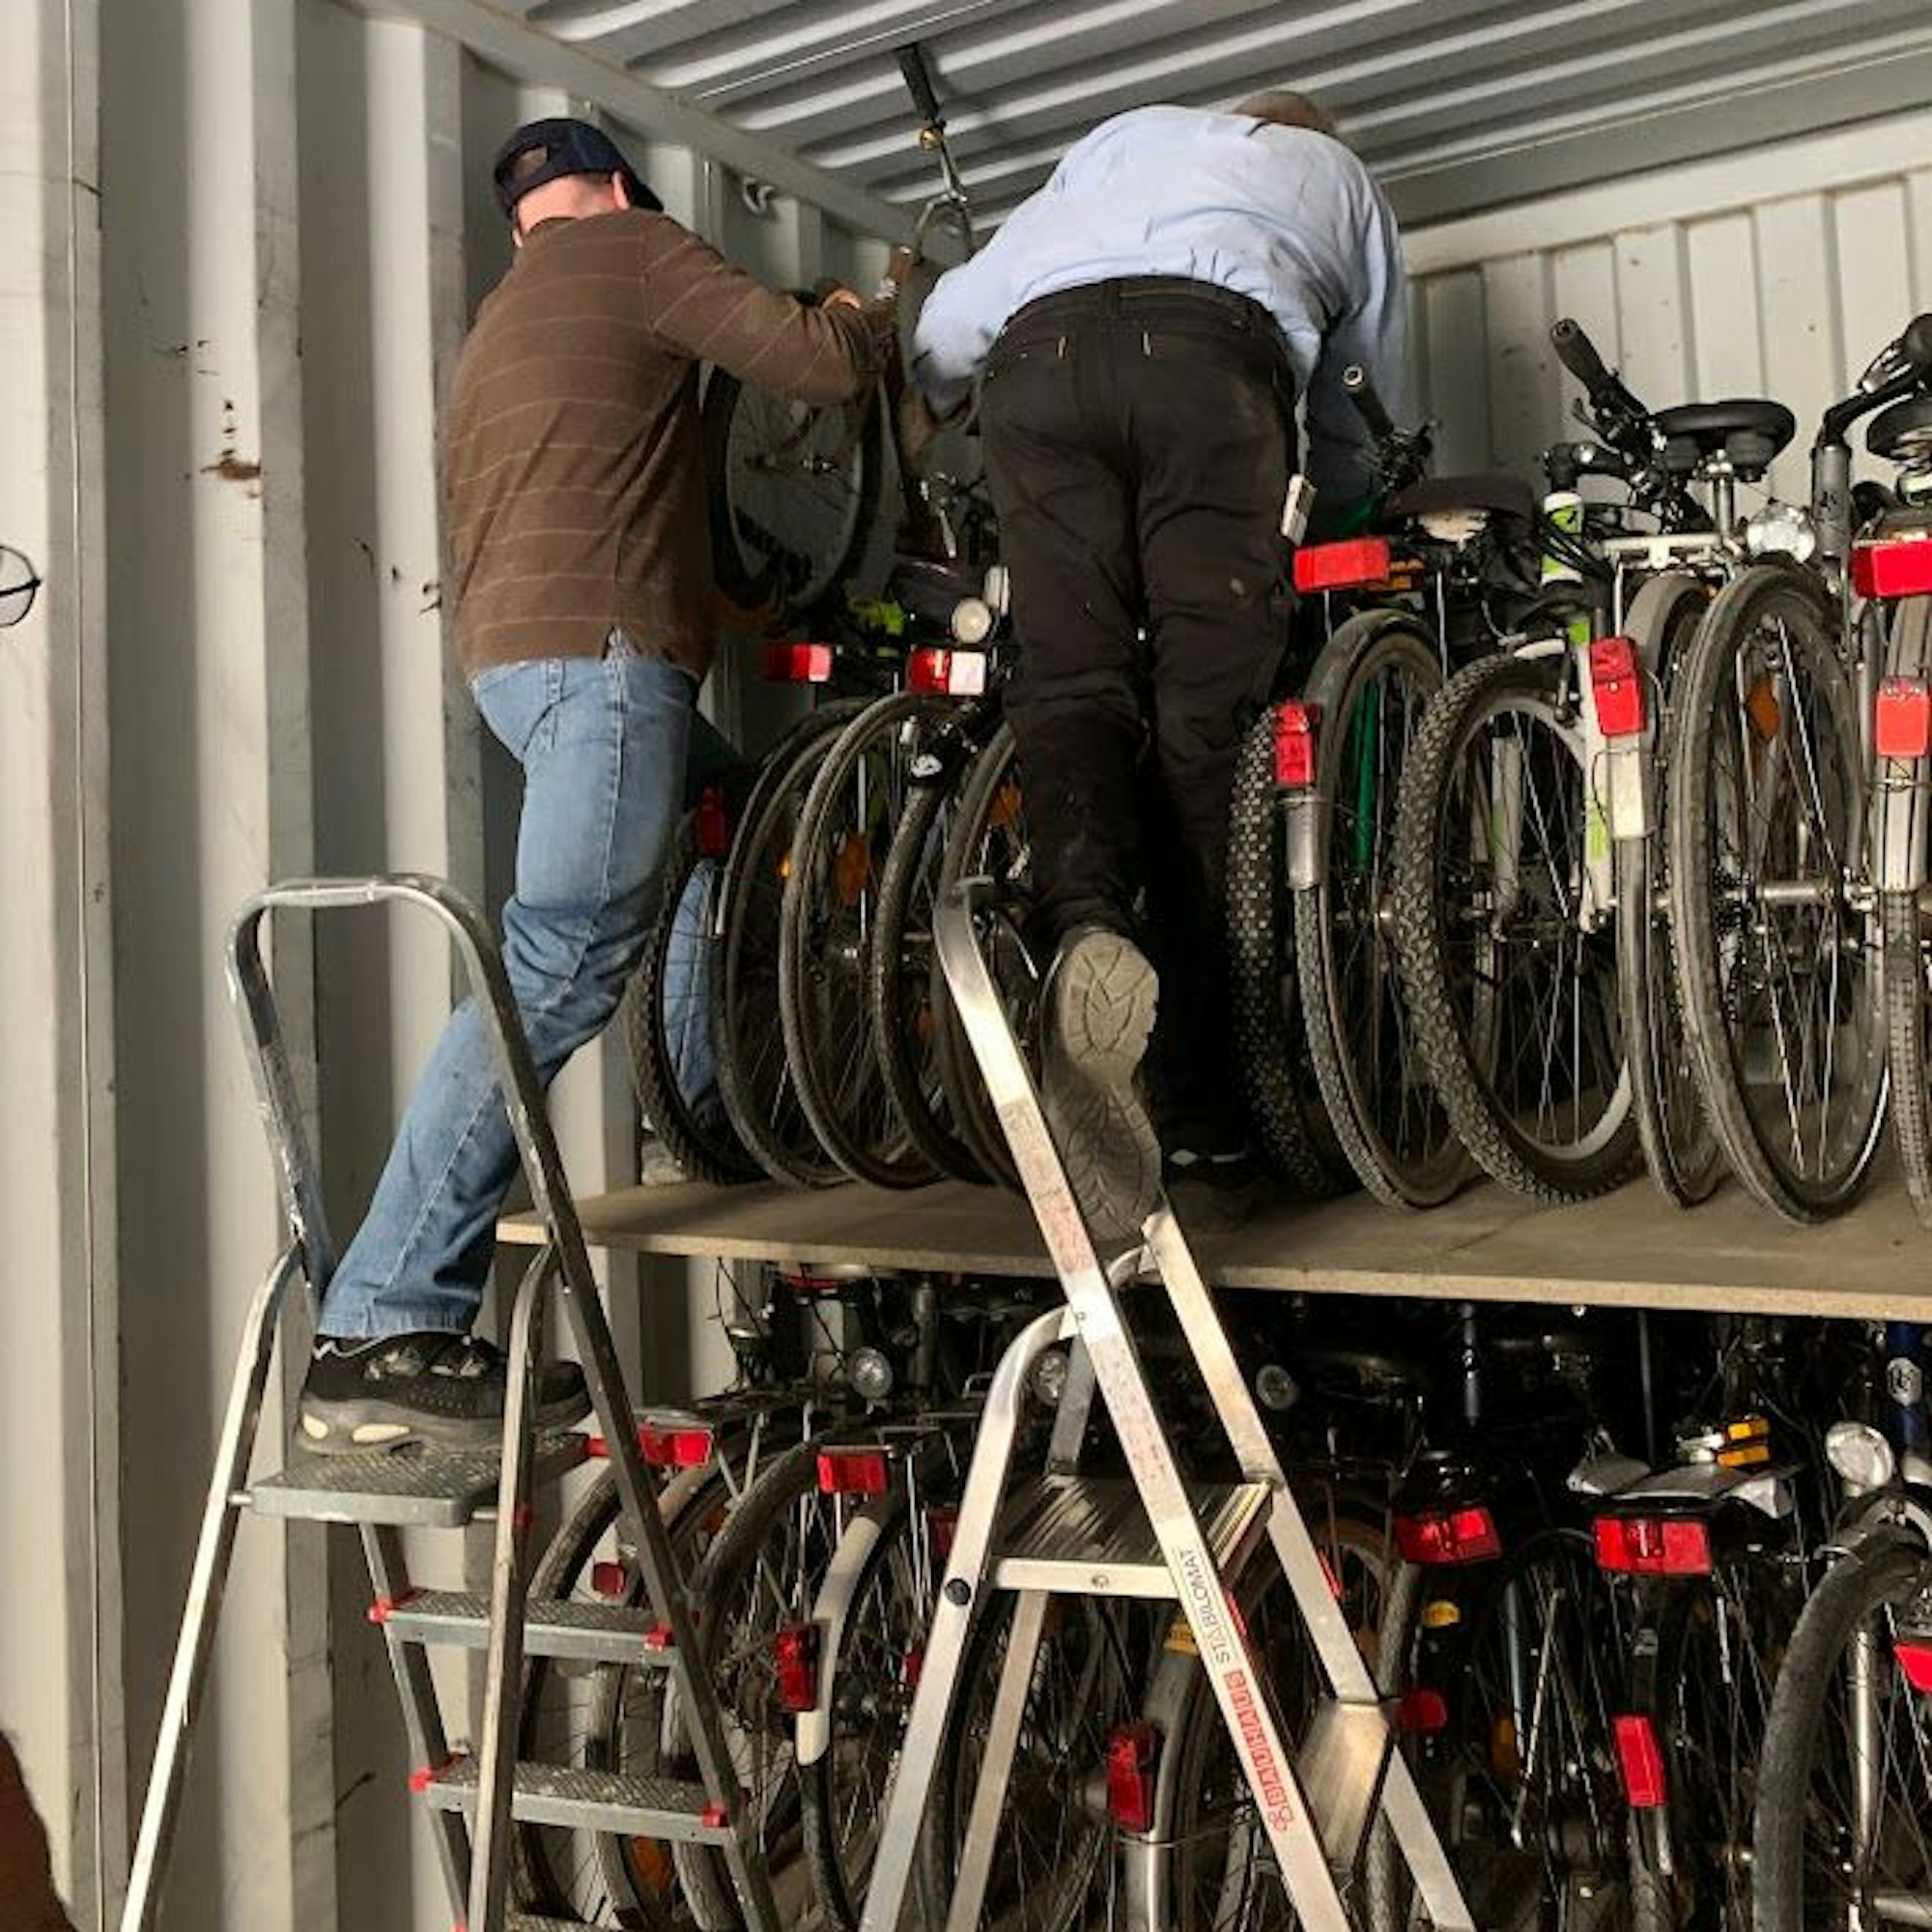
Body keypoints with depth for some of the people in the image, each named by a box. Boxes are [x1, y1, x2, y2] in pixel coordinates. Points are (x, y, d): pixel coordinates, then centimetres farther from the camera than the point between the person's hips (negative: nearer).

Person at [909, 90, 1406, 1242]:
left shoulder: (1128, 133, 41)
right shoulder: (1341, 178, 39)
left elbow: (956, 315, 31)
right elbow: (1359, 429, 38)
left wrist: (925, 407, 51)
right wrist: (1345, 507, 59)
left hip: (1038, 353, 2)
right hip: (1213, 354, -1)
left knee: (1071, 677, -1)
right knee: (1205, 725, -4)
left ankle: (1082, 921, -34)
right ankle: (1199, 1129, -8)